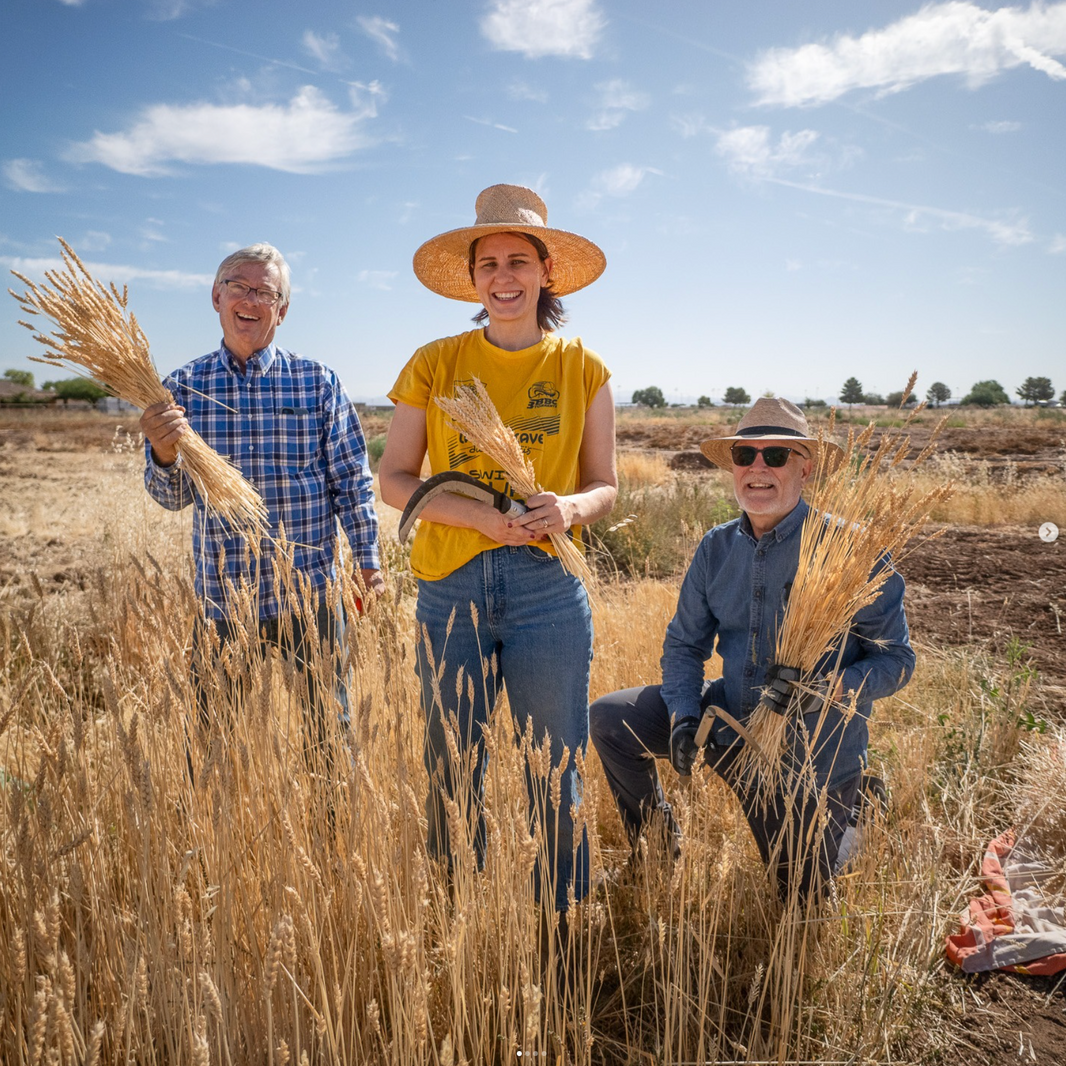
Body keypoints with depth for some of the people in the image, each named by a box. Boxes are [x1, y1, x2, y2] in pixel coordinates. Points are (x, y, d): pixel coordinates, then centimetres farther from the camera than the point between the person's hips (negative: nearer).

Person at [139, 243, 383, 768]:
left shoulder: (318, 382, -1)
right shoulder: (184, 386, 3)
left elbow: (352, 479, 3)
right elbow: (172, 496, 1)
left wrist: (368, 563, 3)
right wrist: (164, 454, -20)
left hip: (309, 594, -1)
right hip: (221, 598, 2)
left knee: (327, 732, 10)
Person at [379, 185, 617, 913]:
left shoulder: (582, 370, 5)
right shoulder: (434, 365, 4)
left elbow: (605, 485, 10)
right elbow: (393, 480, 4)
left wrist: (570, 508, -14)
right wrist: (477, 513, -12)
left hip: (549, 587, 0)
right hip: (451, 587, 1)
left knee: (556, 776, 7)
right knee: (453, 772, 10)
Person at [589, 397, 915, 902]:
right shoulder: (717, 548, -3)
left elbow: (896, 658, -14)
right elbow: (684, 644, 3)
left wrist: (825, 690, -32)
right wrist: (683, 719, -13)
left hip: (813, 753, -4)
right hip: (730, 718, 4)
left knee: (799, 897, 7)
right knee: (610, 720, -6)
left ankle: (853, 810, 38)